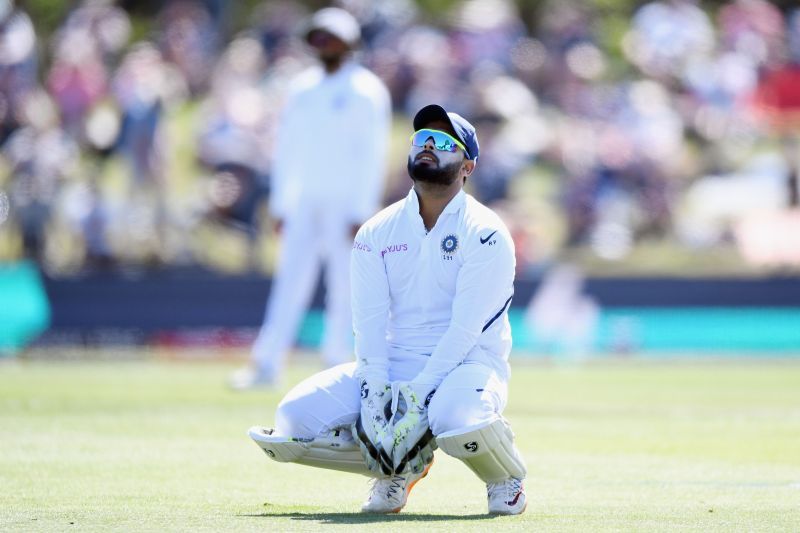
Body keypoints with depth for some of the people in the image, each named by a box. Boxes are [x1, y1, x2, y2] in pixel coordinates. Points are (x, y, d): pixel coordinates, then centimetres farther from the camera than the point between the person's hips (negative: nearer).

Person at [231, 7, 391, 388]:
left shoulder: (366, 91, -5)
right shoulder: (303, 88, 13)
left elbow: (372, 155, -9)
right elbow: (287, 149, 16)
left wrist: (360, 213, -15)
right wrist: (280, 205, 10)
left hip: (346, 205, -5)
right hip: (305, 202, 5)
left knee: (345, 283, -3)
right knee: (290, 280, -2)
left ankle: (337, 365, 5)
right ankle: (267, 364, -7)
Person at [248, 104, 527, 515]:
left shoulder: (485, 234, -8)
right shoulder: (376, 232, 7)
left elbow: (466, 328, -17)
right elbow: (369, 320, -3)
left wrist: (419, 393, -26)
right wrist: (375, 389, -19)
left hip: (465, 363, -5)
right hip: (391, 366, 5)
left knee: (459, 419, -41)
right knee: (294, 416, -16)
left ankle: (505, 478, -3)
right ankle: (400, 469, 9)